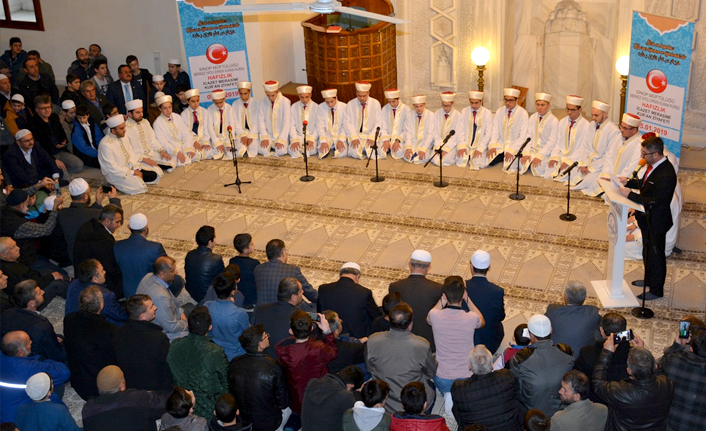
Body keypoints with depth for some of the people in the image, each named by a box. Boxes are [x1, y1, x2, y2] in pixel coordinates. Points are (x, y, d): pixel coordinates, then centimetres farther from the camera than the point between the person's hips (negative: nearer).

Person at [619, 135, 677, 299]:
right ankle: (649, 279, 47)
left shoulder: (666, 175, -33)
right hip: (648, 218, 9)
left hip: (656, 222, -9)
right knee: (647, 251, 26)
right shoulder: (654, 165, -4)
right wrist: (629, 181, -2)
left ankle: (656, 290, 26)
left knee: (655, 255, 9)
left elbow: (654, 201, -30)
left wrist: (630, 194, -27)